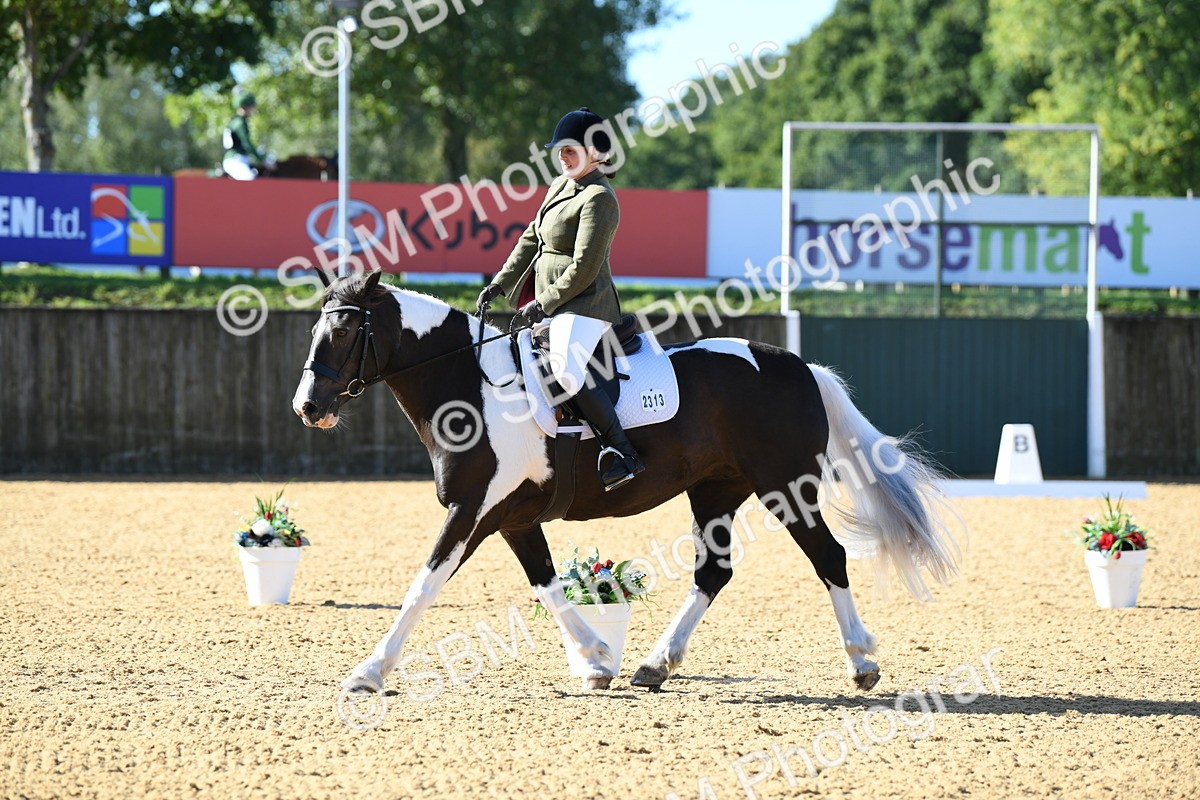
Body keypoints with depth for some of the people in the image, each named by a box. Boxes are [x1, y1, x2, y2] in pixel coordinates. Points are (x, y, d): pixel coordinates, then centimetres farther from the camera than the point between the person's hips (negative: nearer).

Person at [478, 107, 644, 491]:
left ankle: (621, 450, -29)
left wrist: (545, 303, -16)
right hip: (549, 300, 11)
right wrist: (501, 283, 14)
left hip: (584, 304, -11)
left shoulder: (599, 198, -13)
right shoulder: (559, 186, 16)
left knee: (566, 366, -32)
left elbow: (584, 268, -18)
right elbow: (531, 240, 22)